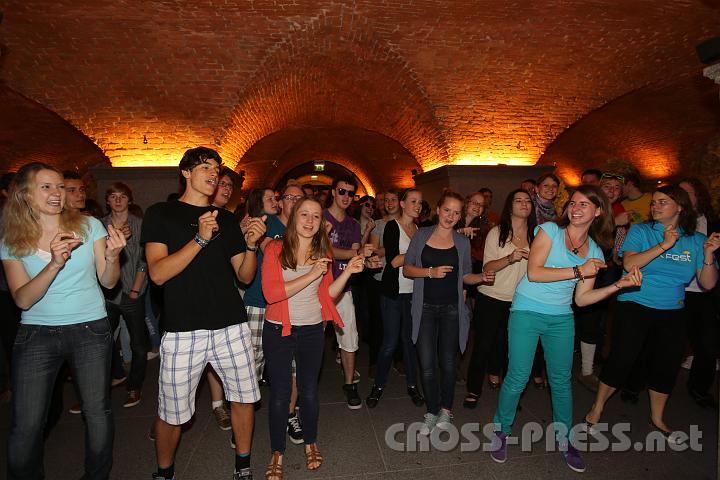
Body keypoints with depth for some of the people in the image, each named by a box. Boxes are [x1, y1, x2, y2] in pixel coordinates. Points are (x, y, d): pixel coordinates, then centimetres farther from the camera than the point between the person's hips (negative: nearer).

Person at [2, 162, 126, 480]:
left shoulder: (89, 225, -1)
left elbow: (108, 282, -1)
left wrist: (112, 257, -22)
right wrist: (55, 264, -25)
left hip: (90, 331, 0)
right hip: (36, 334, 1)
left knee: (97, 412, 3)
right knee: (25, 425, 1)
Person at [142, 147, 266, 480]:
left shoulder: (225, 219, 12)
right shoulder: (161, 214, 2)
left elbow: (245, 276, 10)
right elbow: (158, 273, -11)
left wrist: (250, 244, -8)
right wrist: (200, 239, -19)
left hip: (231, 327, 4)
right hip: (183, 330, -3)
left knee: (244, 398, 11)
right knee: (171, 413, 7)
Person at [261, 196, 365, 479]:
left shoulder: (323, 252, 2)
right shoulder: (275, 249, -11)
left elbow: (327, 295, 4)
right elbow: (270, 293, -21)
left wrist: (348, 272, -9)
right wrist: (311, 275, -23)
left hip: (312, 330, 3)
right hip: (279, 330, -3)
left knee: (308, 390, 16)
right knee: (280, 393, 9)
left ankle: (311, 443, 38)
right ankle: (277, 453, 30)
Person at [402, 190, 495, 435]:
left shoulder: (462, 242, 4)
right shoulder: (422, 235, 0)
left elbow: (465, 276, 12)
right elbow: (406, 269, 0)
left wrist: (482, 277, -9)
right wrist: (431, 272, -16)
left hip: (452, 309, 1)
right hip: (425, 308, -1)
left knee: (448, 364, 9)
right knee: (427, 366, 1)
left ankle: (446, 409, 33)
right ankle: (432, 412, 24)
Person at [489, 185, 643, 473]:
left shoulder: (595, 252, 7)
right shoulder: (550, 230, -7)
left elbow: (582, 299, 5)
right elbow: (534, 273, -17)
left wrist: (619, 285, -4)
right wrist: (578, 271, -18)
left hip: (562, 319, 5)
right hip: (527, 312, -4)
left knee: (561, 381, 14)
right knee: (518, 378, -1)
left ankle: (563, 438, 35)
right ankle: (501, 430, 22)